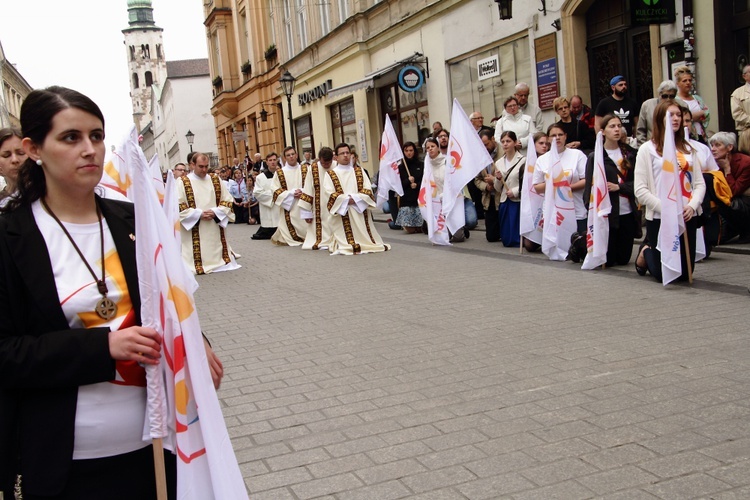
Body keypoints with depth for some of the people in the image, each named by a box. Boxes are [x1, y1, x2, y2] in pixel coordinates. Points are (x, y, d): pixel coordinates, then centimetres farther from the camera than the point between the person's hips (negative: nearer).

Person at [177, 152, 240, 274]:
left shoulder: (216, 180, 9)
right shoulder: (182, 182, -2)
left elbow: (227, 201, 8)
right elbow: (178, 205, -8)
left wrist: (215, 212, -10)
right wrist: (199, 214, -16)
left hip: (215, 227, 3)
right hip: (194, 229, -3)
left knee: (216, 251, 10)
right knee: (197, 255, -6)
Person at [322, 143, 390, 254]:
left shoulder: (359, 171, 13)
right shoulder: (331, 174, 5)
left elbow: (367, 189, 4)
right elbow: (328, 193, -7)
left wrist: (355, 198, -13)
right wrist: (346, 199, -16)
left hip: (360, 210, 2)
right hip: (341, 211, -2)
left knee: (362, 232, 1)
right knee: (344, 237, -10)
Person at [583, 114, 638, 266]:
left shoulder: (630, 154, 7)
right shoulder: (595, 157, -5)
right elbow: (590, 187, -8)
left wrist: (618, 187, -14)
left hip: (628, 212, 4)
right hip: (607, 213, -4)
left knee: (623, 259, 9)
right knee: (608, 260, 2)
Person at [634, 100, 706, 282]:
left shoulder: (688, 149, 13)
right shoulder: (648, 149, -3)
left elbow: (700, 183, 9)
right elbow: (640, 191, -9)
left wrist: (692, 206, -10)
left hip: (687, 217, 5)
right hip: (659, 219, -5)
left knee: (684, 273, 9)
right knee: (663, 274, 0)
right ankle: (646, 253, 31)